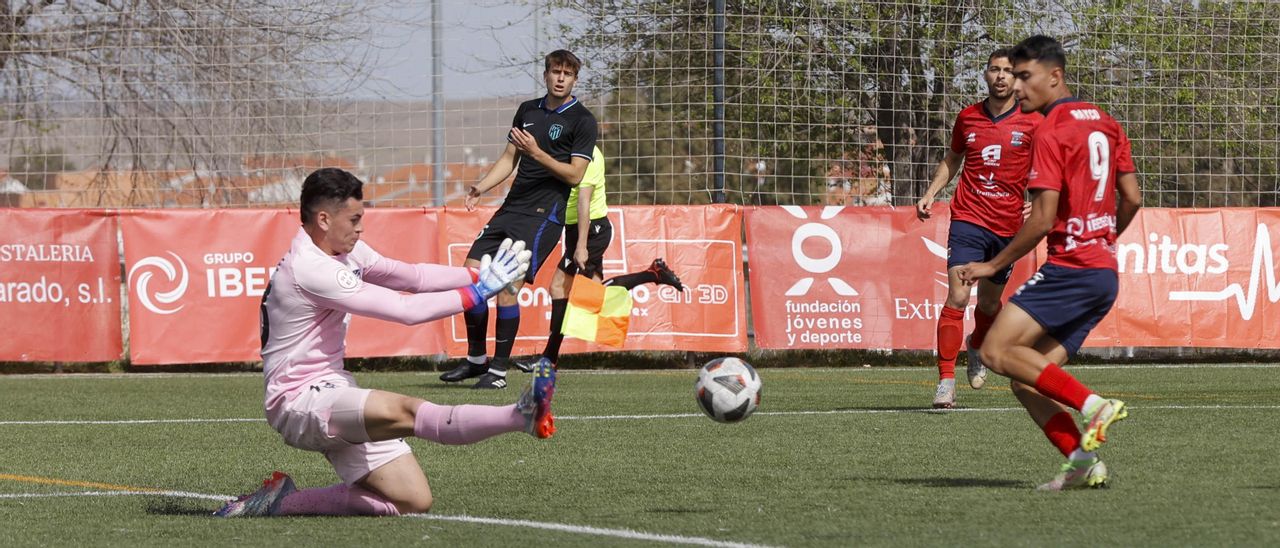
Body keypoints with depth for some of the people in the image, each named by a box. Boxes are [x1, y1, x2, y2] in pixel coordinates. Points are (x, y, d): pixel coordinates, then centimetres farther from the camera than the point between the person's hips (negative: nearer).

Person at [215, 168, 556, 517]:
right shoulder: (310, 269, -20)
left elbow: (411, 276, 16)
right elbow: (406, 309, -20)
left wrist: (477, 276, 2)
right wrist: (477, 293, -13)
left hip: (332, 391, 10)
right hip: (300, 402, -10)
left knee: (413, 502, 2)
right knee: (405, 412, -33)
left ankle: (281, 502, 11)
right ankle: (523, 416, -57)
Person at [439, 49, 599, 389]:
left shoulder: (582, 121, -2)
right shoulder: (528, 111, 17)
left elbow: (575, 175, -9)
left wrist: (536, 153, -19)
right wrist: (480, 188, 5)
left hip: (544, 214, -7)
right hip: (511, 208, 7)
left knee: (507, 287, -16)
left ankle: (499, 370, -6)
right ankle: (476, 359, 15)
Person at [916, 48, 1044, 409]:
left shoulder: (1032, 122, -1)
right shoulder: (968, 117, 5)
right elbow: (952, 159, 21)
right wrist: (930, 194, 9)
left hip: (1008, 226, 0)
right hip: (969, 219, 0)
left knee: (989, 303, 13)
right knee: (957, 297, -15)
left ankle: (977, 347, 48)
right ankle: (946, 381, -13)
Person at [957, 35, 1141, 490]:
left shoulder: (1050, 133, -10)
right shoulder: (1105, 124, 15)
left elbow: (1043, 219, -15)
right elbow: (1132, 198, 17)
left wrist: (993, 265, -6)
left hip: (1070, 267, -9)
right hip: (1105, 273, 9)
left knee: (997, 351, -15)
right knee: (1026, 380, 7)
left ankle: (1092, 405, -20)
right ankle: (1083, 461, -5)